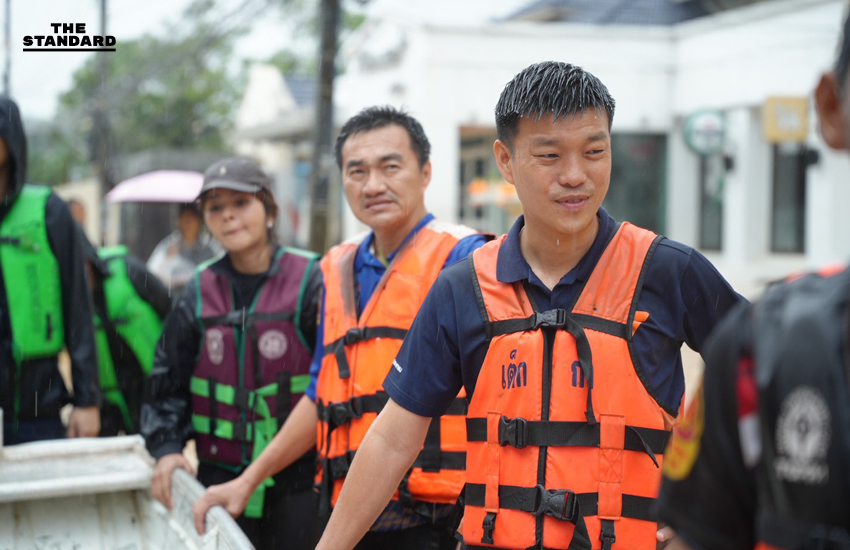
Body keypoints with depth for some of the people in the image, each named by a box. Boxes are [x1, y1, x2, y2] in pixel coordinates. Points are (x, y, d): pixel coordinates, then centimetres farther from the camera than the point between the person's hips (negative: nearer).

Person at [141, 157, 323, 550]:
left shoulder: (310, 281, -4)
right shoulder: (200, 292, 8)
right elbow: (168, 381, 13)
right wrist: (166, 447, -1)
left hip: (298, 477, -3)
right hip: (221, 475, 3)